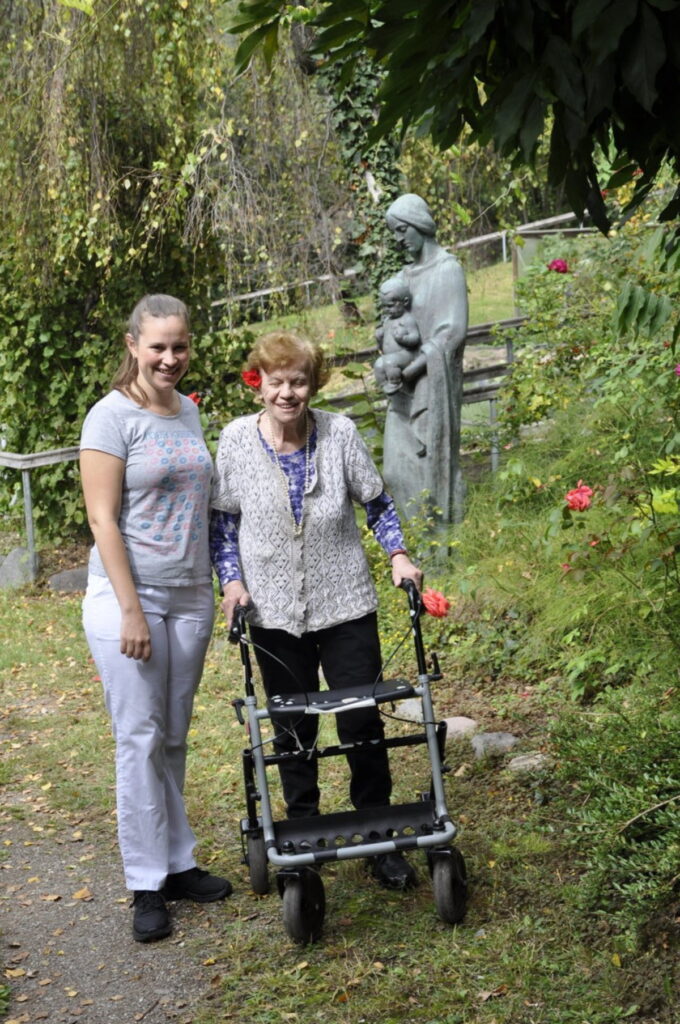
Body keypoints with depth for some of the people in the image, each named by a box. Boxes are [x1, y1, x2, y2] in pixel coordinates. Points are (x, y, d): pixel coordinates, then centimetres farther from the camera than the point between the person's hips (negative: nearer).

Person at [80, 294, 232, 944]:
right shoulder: (113, 416, -10)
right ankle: (147, 885, 8)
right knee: (140, 738, -1)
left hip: (190, 598, 6)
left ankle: (177, 864, 22)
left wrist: (224, 584, 14)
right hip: (128, 598, -6)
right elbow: (104, 520, -13)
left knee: (174, 738, 12)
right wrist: (131, 610, -17)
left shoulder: (190, 413, 9)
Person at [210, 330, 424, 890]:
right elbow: (222, 520, 3)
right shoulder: (237, 440, -6)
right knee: (293, 729, 12)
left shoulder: (340, 433, -7)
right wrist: (233, 580, -9)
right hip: (275, 612, 1)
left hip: (346, 606, 0)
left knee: (362, 723, 3)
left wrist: (399, 556, -9)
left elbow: (378, 503, 4)